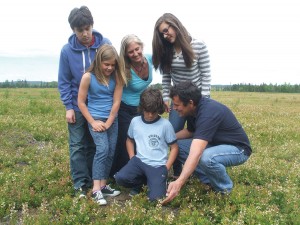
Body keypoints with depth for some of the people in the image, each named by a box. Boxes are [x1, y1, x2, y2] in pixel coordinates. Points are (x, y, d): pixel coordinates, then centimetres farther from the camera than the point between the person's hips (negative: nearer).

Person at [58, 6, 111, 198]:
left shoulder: (105, 44, -9)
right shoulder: (67, 50, -8)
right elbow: (64, 81, -2)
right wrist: (68, 107, -9)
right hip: (77, 106, 0)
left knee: (96, 145, 11)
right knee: (78, 146, 4)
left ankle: (94, 180, 24)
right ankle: (80, 183, 13)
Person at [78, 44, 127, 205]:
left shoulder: (117, 77, -1)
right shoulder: (88, 77, -9)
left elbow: (116, 102, -3)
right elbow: (81, 102, -6)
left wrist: (109, 122, -9)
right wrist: (93, 122, -10)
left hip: (112, 119, 4)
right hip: (96, 119, -4)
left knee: (111, 152, 6)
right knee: (102, 149, -18)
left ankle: (103, 186, 17)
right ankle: (96, 190, -15)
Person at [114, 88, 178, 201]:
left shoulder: (165, 124, -7)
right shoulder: (135, 121, 1)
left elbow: (174, 147, -1)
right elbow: (129, 140, 18)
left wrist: (166, 168, -7)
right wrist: (132, 158, 5)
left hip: (158, 165, -3)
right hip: (139, 161, 3)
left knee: (155, 197, -20)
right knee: (120, 178, -23)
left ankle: (159, 180, 15)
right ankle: (144, 180, 6)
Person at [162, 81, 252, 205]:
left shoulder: (208, 112, -34)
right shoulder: (195, 108, -6)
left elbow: (196, 153, -44)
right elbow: (190, 131, 15)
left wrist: (179, 182, -51)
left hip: (237, 148, -8)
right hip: (215, 144, 9)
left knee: (206, 157, -39)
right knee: (178, 145, -4)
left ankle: (224, 187, -7)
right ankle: (210, 180, 4)